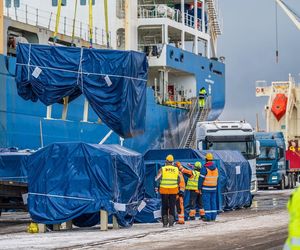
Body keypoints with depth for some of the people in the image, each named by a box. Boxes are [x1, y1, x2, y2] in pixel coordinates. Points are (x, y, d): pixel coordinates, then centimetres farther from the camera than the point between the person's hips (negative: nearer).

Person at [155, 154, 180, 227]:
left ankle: (165, 223, 4)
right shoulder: (176, 169, -1)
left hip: (164, 191, -1)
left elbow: (157, 179, -3)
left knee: (164, 207, 8)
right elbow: (178, 180, 6)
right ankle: (171, 222, 0)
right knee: (172, 207, 6)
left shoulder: (162, 169, -6)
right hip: (173, 191, 1)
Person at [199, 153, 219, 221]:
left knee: (206, 202, -3)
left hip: (206, 188, -6)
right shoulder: (215, 168, 8)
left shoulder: (204, 168, -12)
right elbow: (216, 178, 14)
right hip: (214, 188, 6)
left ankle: (208, 216, -5)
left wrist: (199, 188, -7)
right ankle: (213, 216, 11)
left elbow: (201, 179, -12)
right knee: (213, 202, 9)